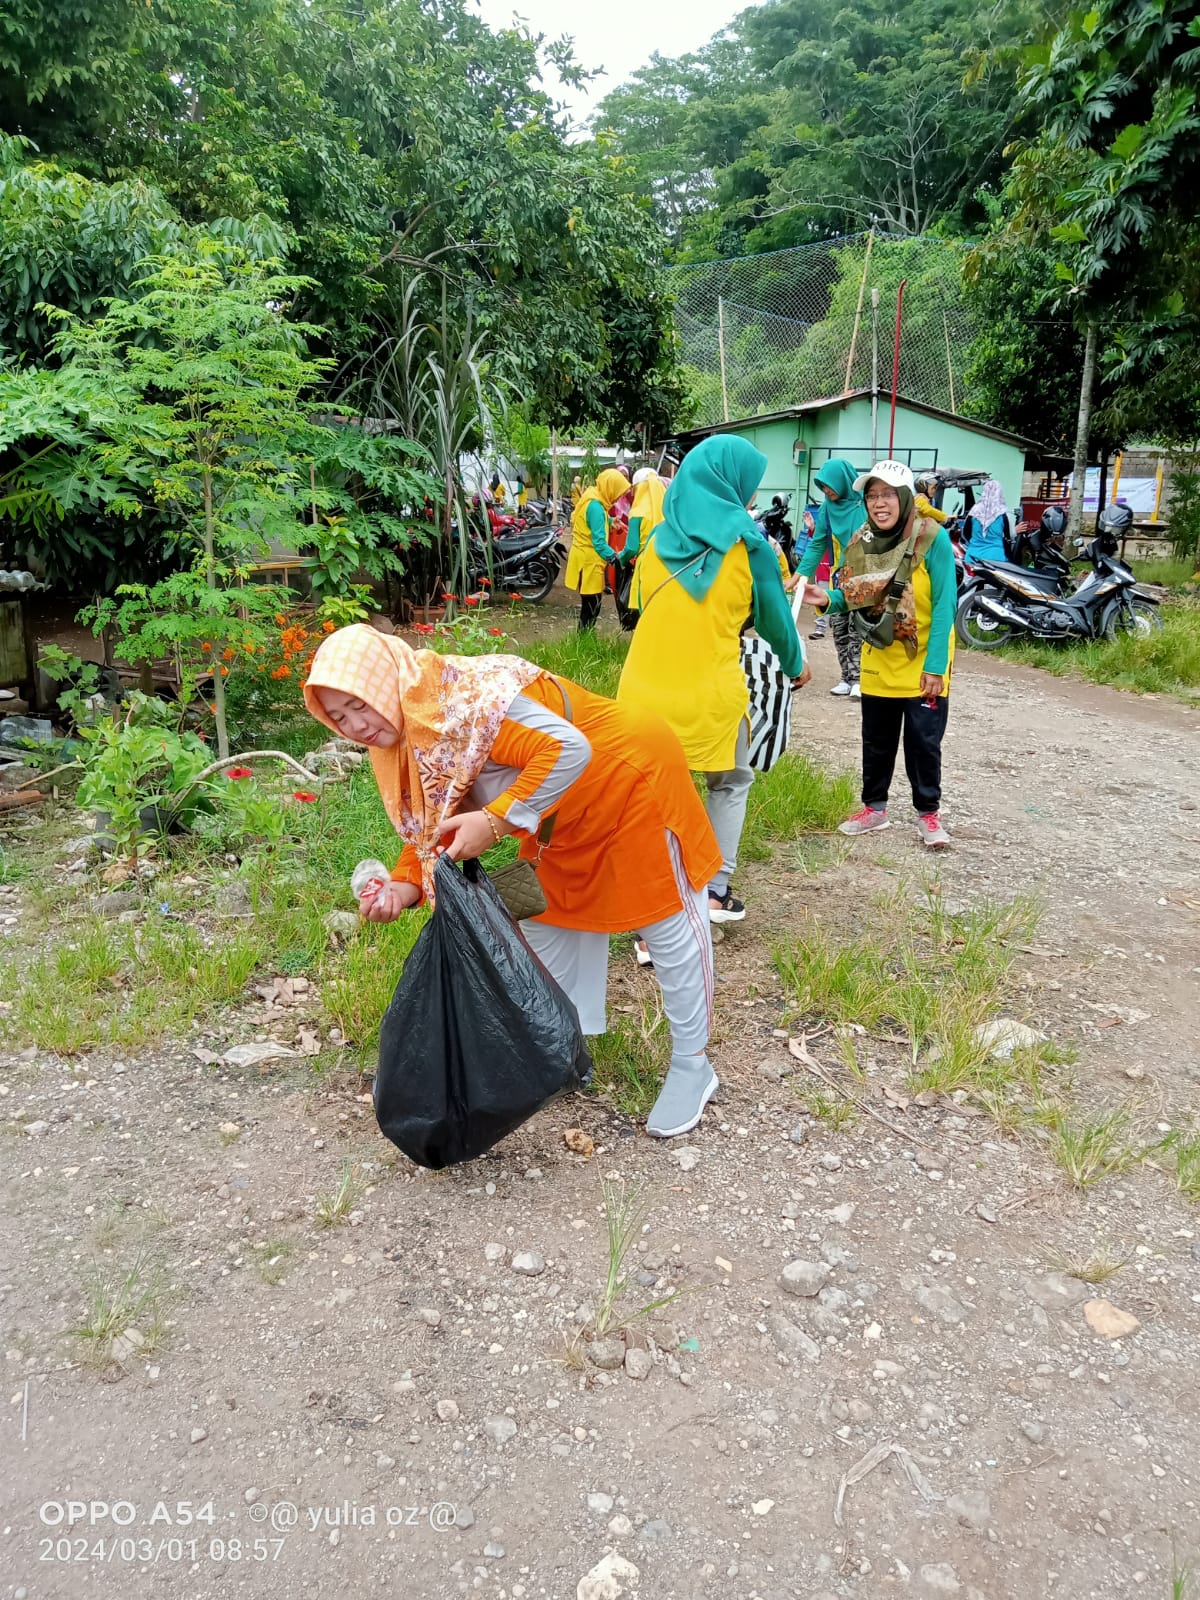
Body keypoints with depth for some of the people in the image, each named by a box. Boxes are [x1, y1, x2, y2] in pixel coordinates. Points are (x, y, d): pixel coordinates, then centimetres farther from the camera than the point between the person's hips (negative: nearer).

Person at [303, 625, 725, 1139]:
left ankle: (692, 1066, 20)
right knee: (547, 918, 18)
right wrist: (405, 884, -19)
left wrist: (495, 821, -40)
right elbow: (432, 823, -1)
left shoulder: (467, 698, -33)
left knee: (666, 923, 5)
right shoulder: (405, 736, -4)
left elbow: (568, 750, -40)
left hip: (629, 773, -9)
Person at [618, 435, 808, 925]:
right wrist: (795, 663, 26)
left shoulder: (658, 539, 8)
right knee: (730, 784, 20)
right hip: (712, 692, -2)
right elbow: (772, 615, 8)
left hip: (647, 685, 3)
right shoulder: (746, 542, -2)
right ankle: (716, 889, 19)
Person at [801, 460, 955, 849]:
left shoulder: (933, 539, -16)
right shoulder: (860, 542, -1)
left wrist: (935, 666, -20)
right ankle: (874, 807, 29)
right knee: (876, 741, 13)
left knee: (923, 742, 3)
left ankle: (928, 813, 19)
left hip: (923, 663, -4)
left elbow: (944, 606, -16)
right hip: (878, 662, 5)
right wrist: (828, 598, -14)